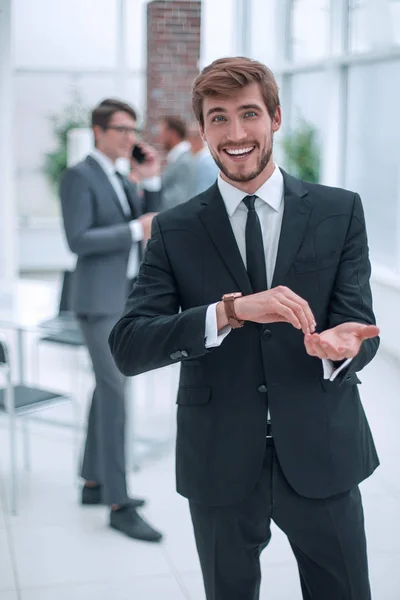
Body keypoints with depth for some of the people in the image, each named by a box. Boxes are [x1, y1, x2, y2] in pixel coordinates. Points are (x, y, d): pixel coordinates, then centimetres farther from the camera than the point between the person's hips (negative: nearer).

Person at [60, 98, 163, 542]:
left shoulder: (121, 181, 16)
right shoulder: (79, 177, -11)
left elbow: (149, 227, 12)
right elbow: (78, 240, -20)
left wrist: (150, 180, 2)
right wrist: (135, 229, -20)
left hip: (125, 297, 9)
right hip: (99, 300, -9)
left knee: (108, 390, 14)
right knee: (115, 396, -11)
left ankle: (94, 483, 25)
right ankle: (119, 506, -7)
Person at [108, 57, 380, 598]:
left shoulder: (340, 211, 0)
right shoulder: (175, 230, -2)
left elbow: (360, 326, -4)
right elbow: (128, 348, -13)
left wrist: (339, 348, -29)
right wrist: (231, 311, -28)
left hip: (321, 455, 0)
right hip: (221, 466, 0)